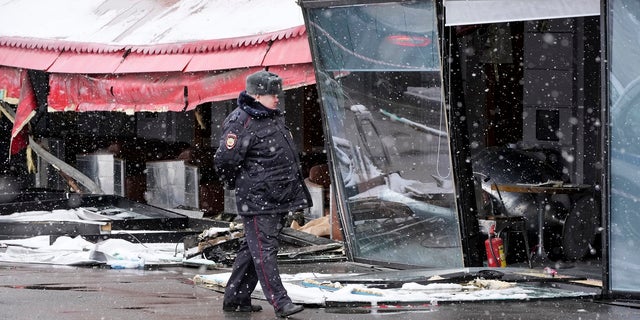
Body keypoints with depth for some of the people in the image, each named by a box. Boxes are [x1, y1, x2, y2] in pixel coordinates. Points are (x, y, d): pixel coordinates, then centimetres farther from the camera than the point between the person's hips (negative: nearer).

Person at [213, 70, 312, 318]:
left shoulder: (274, 117, 14)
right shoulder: (241, 123, -16)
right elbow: (224, 160, -18)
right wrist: (234, 184, -2)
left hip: (279, 198, 9)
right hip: (257, 200, -9)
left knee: (252, 248, 14)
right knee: (264, 250, -9)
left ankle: (236, 298, 22)